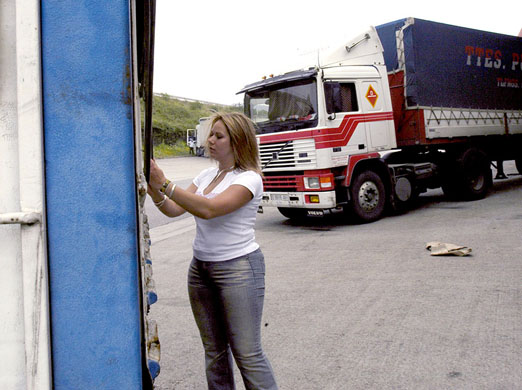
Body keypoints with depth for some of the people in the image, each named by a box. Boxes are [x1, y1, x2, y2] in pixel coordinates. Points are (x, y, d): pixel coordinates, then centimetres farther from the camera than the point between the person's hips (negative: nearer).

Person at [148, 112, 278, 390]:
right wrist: (154, 191, -14)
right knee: (214, 350, 16)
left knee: (247, 353, -2)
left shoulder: (248, 179, -12)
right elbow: (174, 209, 4)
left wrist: (165, 184, -28)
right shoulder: (207, 175, 11)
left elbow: (209, 209, -27)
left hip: (238, 268, -7)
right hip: (201, 267, 7)